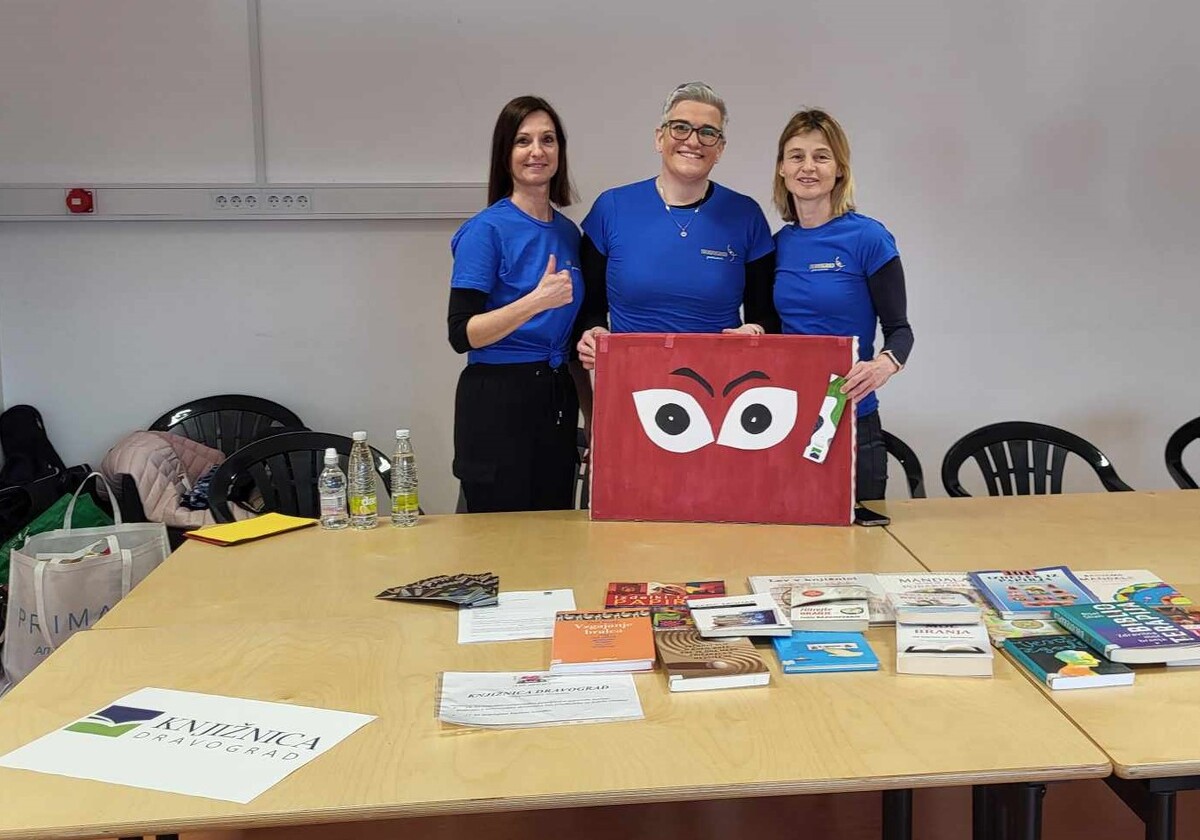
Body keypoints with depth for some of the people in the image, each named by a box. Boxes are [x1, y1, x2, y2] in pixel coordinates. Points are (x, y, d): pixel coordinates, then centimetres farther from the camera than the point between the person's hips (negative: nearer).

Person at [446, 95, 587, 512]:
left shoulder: (569, 232, 10)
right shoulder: (487, 229, -10)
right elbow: (462, 334, -15)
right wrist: (537, 300, -26)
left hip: (557, 400, 6)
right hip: (499, 403, -6)